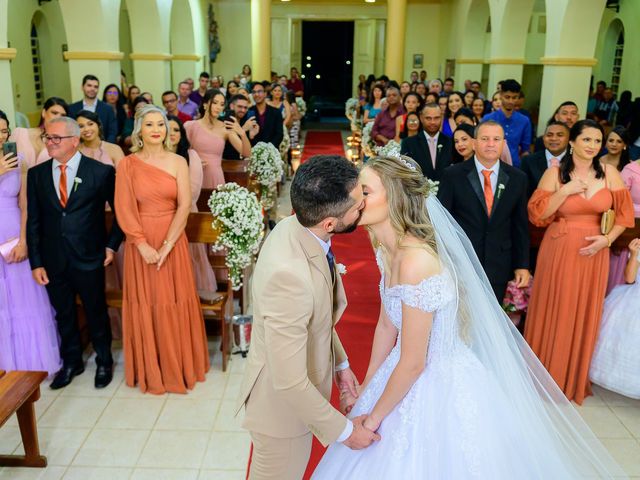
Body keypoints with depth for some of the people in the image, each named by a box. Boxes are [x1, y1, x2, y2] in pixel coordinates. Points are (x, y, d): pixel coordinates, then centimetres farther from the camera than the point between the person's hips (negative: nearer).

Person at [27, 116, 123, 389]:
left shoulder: (102, 172, -8)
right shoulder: (36, 174, 2)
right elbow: (33, 221, 2)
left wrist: (112, 244, -4)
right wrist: (36, 262, -1)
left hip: (89, 258, -3)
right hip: (53, 261, 3)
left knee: (96, 312, 13)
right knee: (63, 314, 17)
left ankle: (104, 361, 34)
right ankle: (71, 362, 37)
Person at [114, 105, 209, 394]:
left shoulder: (178, 162, 1)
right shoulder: (126, 165, 0)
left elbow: (184, 206, -6)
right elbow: (123, 209, -5)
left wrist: (166, 245, -14)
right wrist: (143, 245, -13)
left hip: (173, 240, 0)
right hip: (140, 243, 0)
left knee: (175, 302, 7)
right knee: (145, 304, 7)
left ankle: (179, 365, 24)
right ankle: (150, 370, 23)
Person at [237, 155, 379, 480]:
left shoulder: (297, 226, -13)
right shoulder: (287, 274, -40)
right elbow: (289, 381, -32)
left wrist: (339, 362, 10)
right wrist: (344, 430, -19)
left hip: (299, 383, 7)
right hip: (283, 400, -7)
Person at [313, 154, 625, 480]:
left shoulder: (416, 263, -31)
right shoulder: (388, 250, -5)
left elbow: (412, 364, -24)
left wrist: (374, 417, -10)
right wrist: (366, 388, 15)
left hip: (440, 386, -8)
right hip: (414, 377, 8)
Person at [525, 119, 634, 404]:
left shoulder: (610, 173, 0)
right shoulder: (555, 173, -5)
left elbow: (624, 213, 5)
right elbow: (537, 214, -8)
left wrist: (607, 239, -10)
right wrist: (565, 191, -17)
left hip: (593, 253, 2)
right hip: (559, 251, -2)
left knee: (583, 314, 11)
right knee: (553, 311, 7)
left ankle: (573, 378, 32)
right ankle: (545, 373, 27)